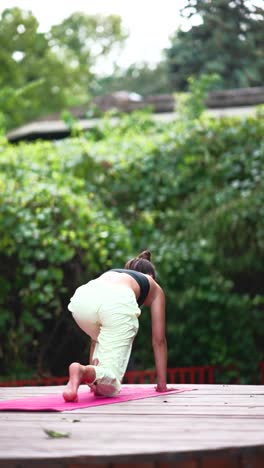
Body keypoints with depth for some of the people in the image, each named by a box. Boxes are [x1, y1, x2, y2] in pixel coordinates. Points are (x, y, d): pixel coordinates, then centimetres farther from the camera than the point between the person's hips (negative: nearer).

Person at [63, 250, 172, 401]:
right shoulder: (155, 288, 38)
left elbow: (96, 337, 47)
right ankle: (82, 371, -30)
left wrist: (93, 375, 51)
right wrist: (162, 384, 38)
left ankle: (97, 379, 14)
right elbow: (159, 339, 34)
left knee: (104, 340, 39)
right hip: (118, 304, -4)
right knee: (111, 388, 0)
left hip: (81, 298, 4)